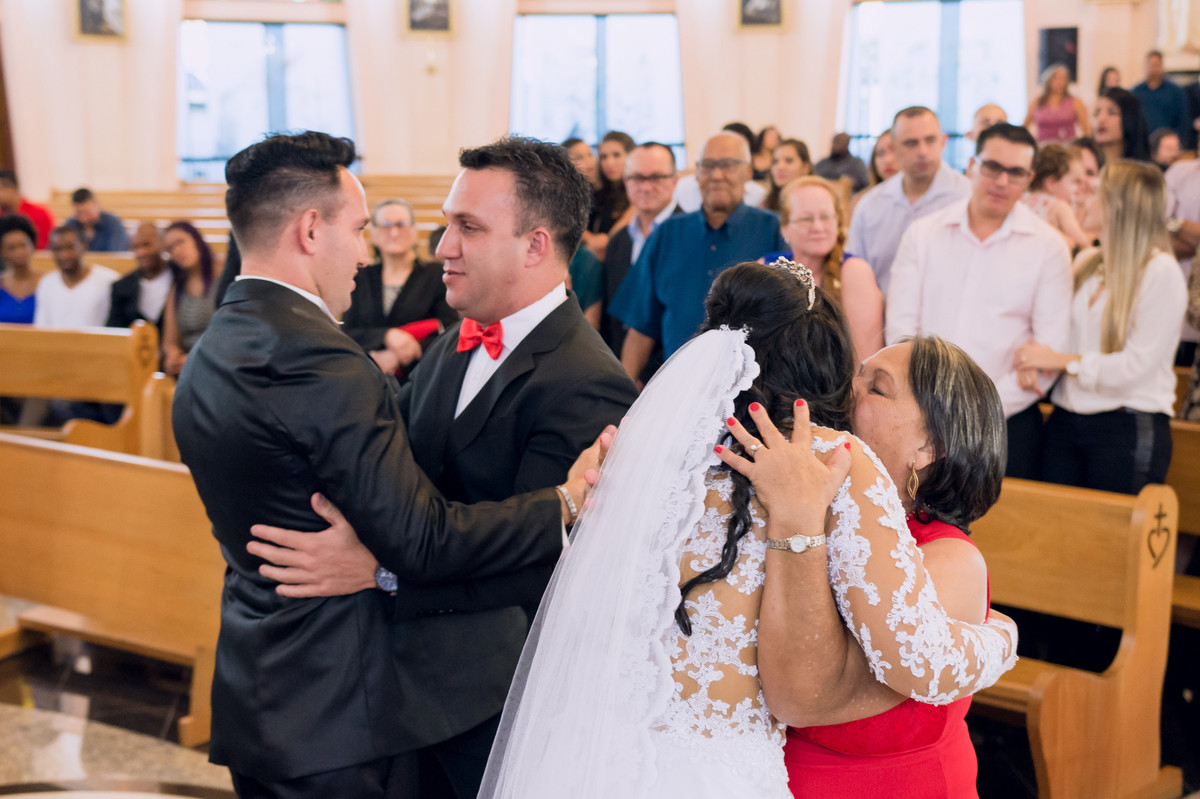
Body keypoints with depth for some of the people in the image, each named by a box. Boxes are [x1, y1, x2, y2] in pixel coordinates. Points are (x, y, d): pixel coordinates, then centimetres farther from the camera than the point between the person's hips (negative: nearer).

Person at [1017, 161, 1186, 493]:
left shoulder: (1161, 272, -9)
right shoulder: (1087, 261, 12)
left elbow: (1137, 365, -15)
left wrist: (1064, 361, -14)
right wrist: (1034, 356, -5)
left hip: (1128, 429, -6)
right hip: (1066, 423, 6)